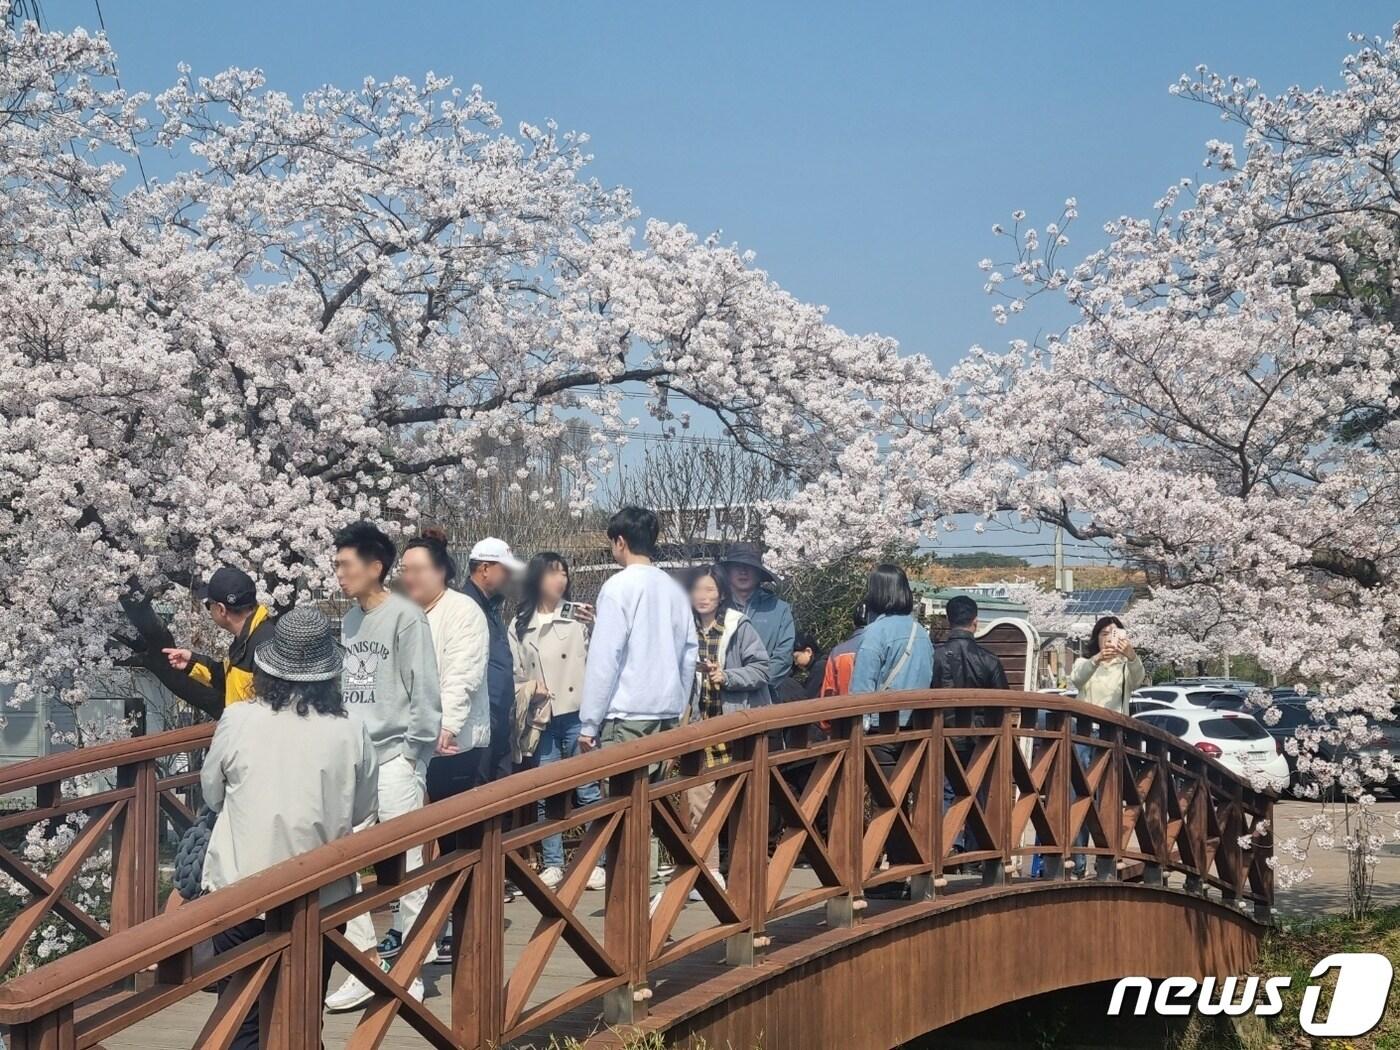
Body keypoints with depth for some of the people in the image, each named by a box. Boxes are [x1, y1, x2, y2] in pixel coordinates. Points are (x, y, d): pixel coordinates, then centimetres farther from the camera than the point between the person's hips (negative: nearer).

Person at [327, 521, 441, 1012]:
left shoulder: (405, 617, -9)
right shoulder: (349, 621, 12)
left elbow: (424, 690, -10)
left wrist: (413, 752, -11)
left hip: (394, 756, -7)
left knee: (406, 866, 0)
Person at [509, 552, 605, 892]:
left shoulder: (578, 615, 0)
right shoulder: (519, 625, 8)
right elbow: (512, 674, 12)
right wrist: (529, 688, -6)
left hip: (576, 715, -2)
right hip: (540, 719, 3)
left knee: (588, 790, 0)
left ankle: (596, 862, 7)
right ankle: (552, 864, 16)